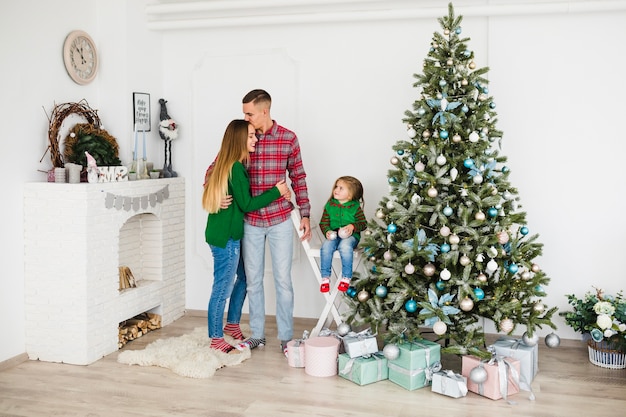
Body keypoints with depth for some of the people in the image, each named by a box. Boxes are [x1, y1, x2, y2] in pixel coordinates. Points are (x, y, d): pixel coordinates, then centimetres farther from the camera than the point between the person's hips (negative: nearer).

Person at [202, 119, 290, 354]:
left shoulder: (228, 165, 11)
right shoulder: (236, 168, -19)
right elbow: (247, 204, -18)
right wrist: (276, 191, -12)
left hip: (229, 234, 10)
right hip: (225, 237, -10)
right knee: (223, 288, 0)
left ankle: (232, 325, 34)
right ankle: (216, 341, 12)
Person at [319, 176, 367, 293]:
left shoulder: (355, 207, 1)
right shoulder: (330, 205, 8)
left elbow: (363, 223, 3)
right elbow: (323, 222, 10)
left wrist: (353, 226, -17)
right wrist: (327, 231, -11)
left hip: (350, 236, -3)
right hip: (333, 235, 3)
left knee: (345, 246, -36)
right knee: (326, 246, -29)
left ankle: (346, 277, -21)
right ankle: (325, 277, -17)